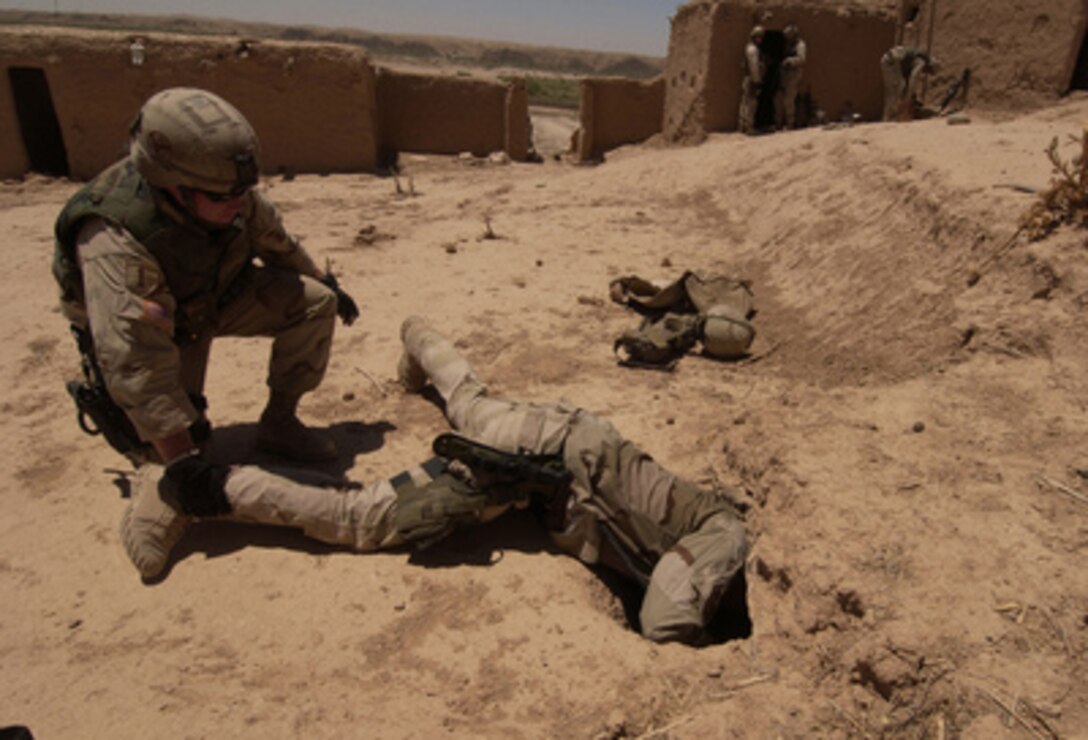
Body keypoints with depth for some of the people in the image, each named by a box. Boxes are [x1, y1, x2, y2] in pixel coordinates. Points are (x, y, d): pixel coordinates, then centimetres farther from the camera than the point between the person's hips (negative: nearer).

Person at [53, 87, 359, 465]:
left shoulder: (227, 191, -24)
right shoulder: (116, 244, -41)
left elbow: (276, 241, -1)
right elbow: (138, 372, -42)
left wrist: (327, 284, 11)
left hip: (215, 297, 5)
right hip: (145, 326, -4)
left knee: (314, 301, -15)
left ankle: (279, 421, -3)